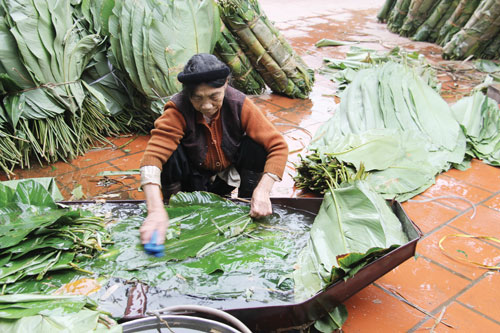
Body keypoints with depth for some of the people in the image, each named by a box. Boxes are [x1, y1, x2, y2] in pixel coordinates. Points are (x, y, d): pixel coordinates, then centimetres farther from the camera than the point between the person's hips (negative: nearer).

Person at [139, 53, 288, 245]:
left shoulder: (239, 104, -24)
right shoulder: (177, 111, -28)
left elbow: (277, 145, -26)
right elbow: (152, 156, -40)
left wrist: (262, 191, -40)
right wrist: (156, 211, -55)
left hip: (227, 176, 1)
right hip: (193, 178, -1)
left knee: (256, 144, -25)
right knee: (169, 152, -31)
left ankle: (247, 204, -5)